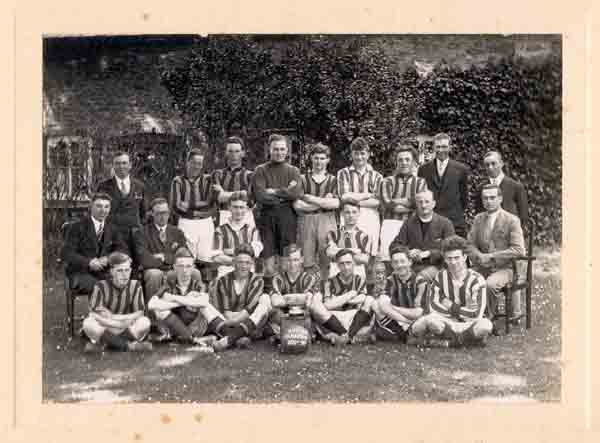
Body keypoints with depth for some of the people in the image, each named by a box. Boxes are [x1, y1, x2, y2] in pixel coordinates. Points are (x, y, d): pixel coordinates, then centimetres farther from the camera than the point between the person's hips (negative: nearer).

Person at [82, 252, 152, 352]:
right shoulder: (101, 286, -13)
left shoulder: (135, 286, -8)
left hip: (127, 327, 2)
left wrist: (113, 317, -17)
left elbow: (139, 313, -8)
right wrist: (120, 324, -24)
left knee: (145, 322, -25)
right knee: (88, 324, -32)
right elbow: (93, 314, -19)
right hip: (105, 326, -2)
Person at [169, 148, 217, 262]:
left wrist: (187, 205, -7)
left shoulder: (207, 180, 8)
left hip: (206, 224, 1)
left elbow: (210, 203, -2)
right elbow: (176, 206, -5)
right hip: (186, 224, -1)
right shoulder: (178, 181, 4)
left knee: (205, 259, 0)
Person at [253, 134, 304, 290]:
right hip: (267, 217, -1)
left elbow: (297, 193, -4)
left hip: (287, 218, 1)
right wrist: (285, 193, -6)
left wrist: (274, 192, -6)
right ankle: (268, 290, 4)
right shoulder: (260, 170, 8)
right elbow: (260, 196, -6)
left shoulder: (293, 171, 13)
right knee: (269, 258, -3)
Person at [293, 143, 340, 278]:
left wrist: (312, 199, -4)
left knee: (327, 262, -2)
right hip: (306, 222, 0)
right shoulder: (303, 179, 11)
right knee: (307, 262, -2)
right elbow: (297, 205, -2)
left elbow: (336, 203, -3)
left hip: (327, 222, 0)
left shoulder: (333, 180, 13)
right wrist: (324, 202, -3)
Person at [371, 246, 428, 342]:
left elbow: (417, 313, -14)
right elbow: (383, 305, -17)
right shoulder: (391, 280, 3)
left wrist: (393, 308, -10)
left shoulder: (420, 282, -6)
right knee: (376, 305, -21)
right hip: (394, 328, 2)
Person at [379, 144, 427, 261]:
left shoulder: (420, 182, 14)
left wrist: (398, 201, -1)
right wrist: (411, 203, 0)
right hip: (391, 224, 0)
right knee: (386, 255, -12)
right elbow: (387, 204, -4)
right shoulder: (388, 181, 12)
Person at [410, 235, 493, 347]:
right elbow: (434, 307, -7)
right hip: (447, 323, 2)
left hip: (468, 324, -1)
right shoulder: (441, 276, 3)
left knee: (485, 325, -35)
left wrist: (452, 308, -9)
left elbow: (476, 315, -12)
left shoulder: (476, 279, -5)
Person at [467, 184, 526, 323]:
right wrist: (480, 257, -12)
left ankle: (489, 317, -12)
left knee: (490, 284, -34)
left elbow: (518, 250, -12)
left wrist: (491, 256, -17)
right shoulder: (478, 219, 12)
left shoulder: (511, 220, -4)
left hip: (505, 268, -4)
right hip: (483, 268, 4)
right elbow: (470, 244, 11)